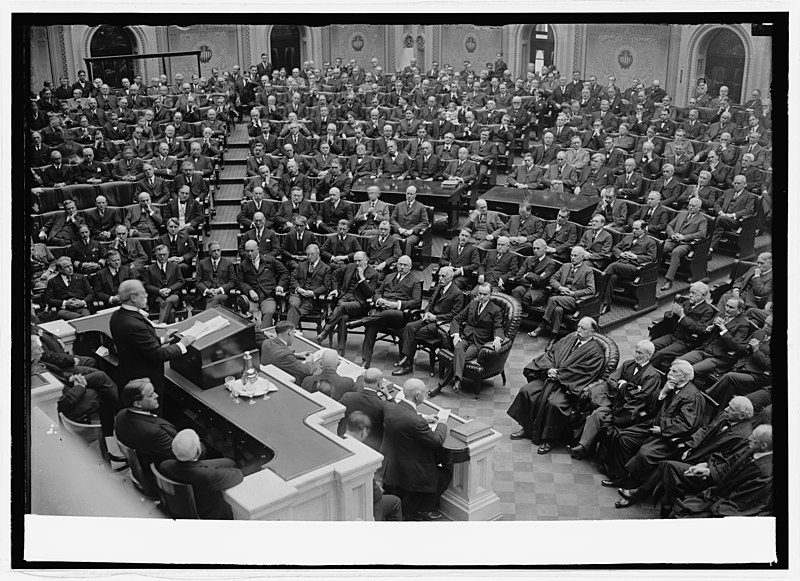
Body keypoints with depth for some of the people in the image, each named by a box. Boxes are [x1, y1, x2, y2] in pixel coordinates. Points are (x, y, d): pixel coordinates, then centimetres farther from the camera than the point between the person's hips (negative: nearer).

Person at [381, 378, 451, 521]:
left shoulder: (389, 407, -9)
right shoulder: (415, 422, -32)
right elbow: (437, 440, -18)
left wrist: (422, 417, 12)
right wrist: (442, 425, 1)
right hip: (407, 474, -8)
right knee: (446, 473, 14)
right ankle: (423, 511, 22)